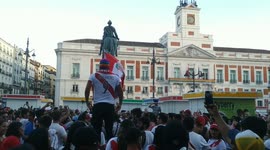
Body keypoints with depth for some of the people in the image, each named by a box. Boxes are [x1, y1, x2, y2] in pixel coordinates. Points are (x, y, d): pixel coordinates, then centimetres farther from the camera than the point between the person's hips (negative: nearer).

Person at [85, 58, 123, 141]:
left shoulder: (94, 76, 1)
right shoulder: (115, 77, 5)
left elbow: (87, 90, -5)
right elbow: (120, 92, 5)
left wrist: (87, 102, 7)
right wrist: (120, 104, 16)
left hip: (98, 105, -1)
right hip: (110, 106, 1)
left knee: (96, 128, 5)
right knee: (109, 129, 9)